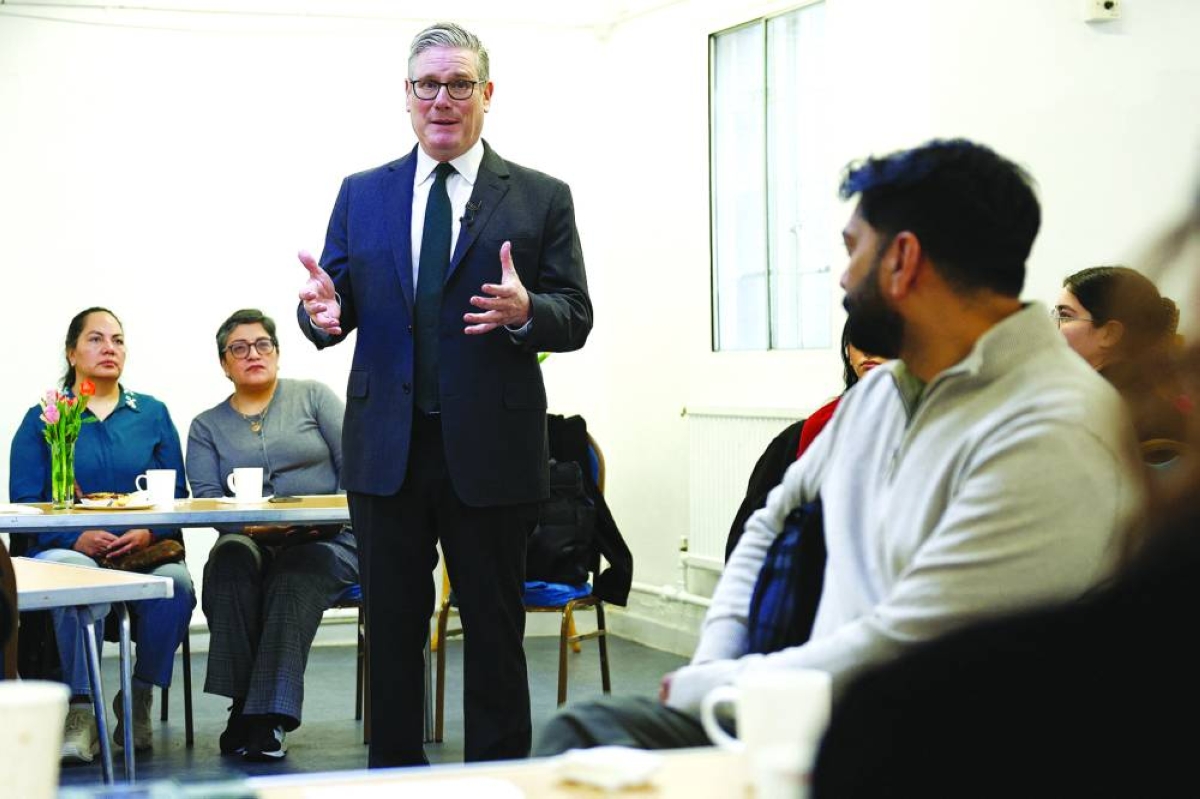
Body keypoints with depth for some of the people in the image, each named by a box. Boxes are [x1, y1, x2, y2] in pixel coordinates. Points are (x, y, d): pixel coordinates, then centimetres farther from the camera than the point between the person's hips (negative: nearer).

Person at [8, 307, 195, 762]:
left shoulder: (152, 414, 16)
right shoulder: (42, 419, 11)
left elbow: (177, 497, 9)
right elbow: (23, 503, 2)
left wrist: (148, 533, -13)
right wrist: (77, 537, -16)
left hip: (144, 550, 2)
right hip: (67, 550, -2)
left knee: (175, 583, -33)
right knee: (75, 575, -39)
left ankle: (139, 699, -10)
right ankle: (80, 709, -28)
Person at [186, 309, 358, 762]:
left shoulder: (312, 396, 11)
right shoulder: (206, 427, 15)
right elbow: (205, 500, 2)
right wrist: (251, 523, -17)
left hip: (325, 541, -1)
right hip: (251, 540, 1)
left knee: (295, 577, -34)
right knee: (231, 558, -33)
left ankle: (269, 716, -39)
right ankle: (242, 705, -33)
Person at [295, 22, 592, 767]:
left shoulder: (542, 198, 3)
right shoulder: (362, 195, 10)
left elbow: (576, 318, -1)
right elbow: (338, 302, 7)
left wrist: (525, 311, -23)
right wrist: (322, 309, -17)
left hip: (490, 450, -2)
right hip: (387, 448, 2)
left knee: (495, 632, 6)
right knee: (393, 630, 10)